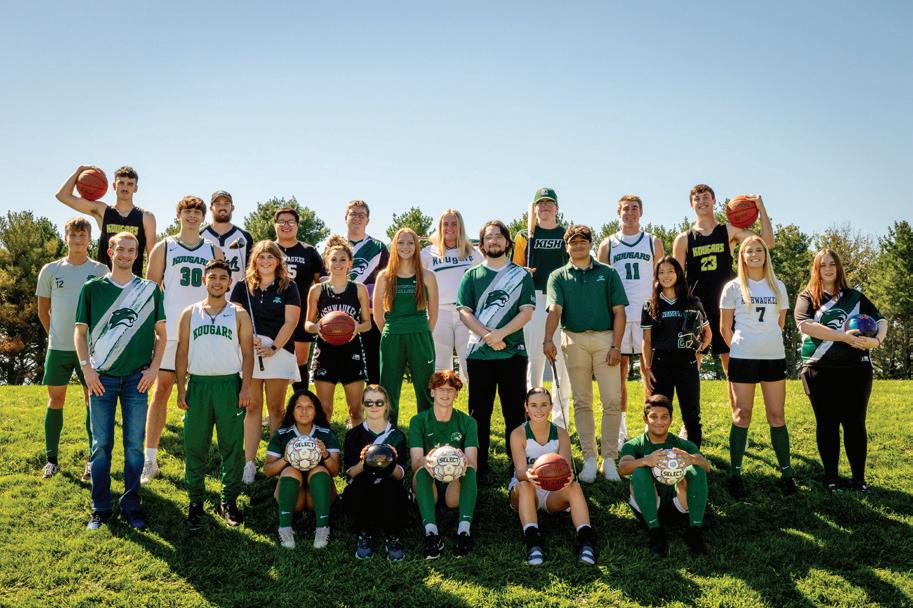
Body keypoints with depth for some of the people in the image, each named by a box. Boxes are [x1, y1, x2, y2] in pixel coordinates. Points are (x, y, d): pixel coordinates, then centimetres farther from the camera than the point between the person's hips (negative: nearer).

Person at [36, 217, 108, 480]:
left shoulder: (101, 271, 0)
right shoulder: (50, 270, 4)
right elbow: (43, 311, 12)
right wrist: (56, 335, 10)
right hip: (58, 348, 2)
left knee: (94, 401, 3)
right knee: (55, 400, 7)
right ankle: (51, 459, 18)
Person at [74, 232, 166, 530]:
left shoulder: (150, 290, 5)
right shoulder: (92, 288, 3)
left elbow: (161, 333, 9)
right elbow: (80, 331, 6)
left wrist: (154, 368, -1)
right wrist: (87, 369, -5)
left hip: (137, 377, 1)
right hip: (102, 377, 0)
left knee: (134, 444, 4)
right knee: (101, 445, 4)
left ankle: (131, 506, 15)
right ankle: (100, 508, 15)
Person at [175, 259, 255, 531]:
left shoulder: (239, 313, 6)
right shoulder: (190, 313, 9)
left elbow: (247, 352, 3)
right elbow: (182, 352, 8)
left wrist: (246, 387, -7)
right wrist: (181, 389, 0)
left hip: (230, 384, -1)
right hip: (198, 384, 1)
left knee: (232, 446, 3)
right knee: (195, 447, 4)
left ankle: (229, 500, 14)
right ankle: (195, 501, 14)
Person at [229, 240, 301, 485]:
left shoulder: (288, 287, 5)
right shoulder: (243, 287, 11)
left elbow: (290, 321, -2)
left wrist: (273, 347, -11)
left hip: (279, 351, -1)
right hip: (248, 352, 2)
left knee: (276, 408, 3)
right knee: (252, 407, 3)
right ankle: (249, 463, 6)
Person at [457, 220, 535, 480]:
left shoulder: (521, 275, 7)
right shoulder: (472, 275, 9)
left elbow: (526, 312, -3)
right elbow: (464, 312, 0)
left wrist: (500, 333, -16)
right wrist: (487, 336, -14)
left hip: (513, 352, -1)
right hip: (478, 353, 1)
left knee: (515, 412, 3)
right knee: (479, 412, 6)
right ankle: (478, 467, 14)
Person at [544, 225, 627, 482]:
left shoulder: (607, 273, 9)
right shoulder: (558, 277, 9)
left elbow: (619, 311, 5)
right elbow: (555, 309, -7)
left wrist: (616, 346, -5)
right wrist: (548, 340, -24)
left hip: (605, 338, 0)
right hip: (574, 340, 0)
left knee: (612, 401, -3)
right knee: (582, 402, 6)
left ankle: (609, 458, 7)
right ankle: (590, 459, 13)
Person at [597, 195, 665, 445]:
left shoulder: (653, 242, 10)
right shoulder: (608, 244, 9)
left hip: (647, 314, 0)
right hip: (617, 314, 1)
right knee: (619, 371, 5)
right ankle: (621, 429, 13)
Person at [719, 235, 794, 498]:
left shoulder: (778, 286, 9)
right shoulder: (733, 287, 2)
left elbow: (780, 324, 15)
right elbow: (725, 328, 4)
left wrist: (768, 344, 10)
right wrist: (739, 348, 4)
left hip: (774, 357, 2)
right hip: (742, 358, -2)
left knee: (777, 415, 5)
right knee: (741, 416, 0)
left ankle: (786, 472, 13)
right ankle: (735, 473, 8)